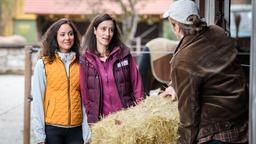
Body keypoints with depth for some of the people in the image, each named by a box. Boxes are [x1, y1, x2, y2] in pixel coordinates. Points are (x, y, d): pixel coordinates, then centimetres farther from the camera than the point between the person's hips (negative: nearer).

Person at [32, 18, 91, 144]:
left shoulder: (80, 64, 6)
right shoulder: (43, 64, -1)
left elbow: (84, 98, 7)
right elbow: (37, 100, -3)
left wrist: (87, 133, 2)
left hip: (76, 129, 2)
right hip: (52, 128, -2)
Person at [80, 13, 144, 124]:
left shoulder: (124, 55, 2)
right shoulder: (86, 61, 3)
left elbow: (137, 85, 4)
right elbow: (85, 93, 6)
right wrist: (92, 121, 4)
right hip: (100, 119, 0)